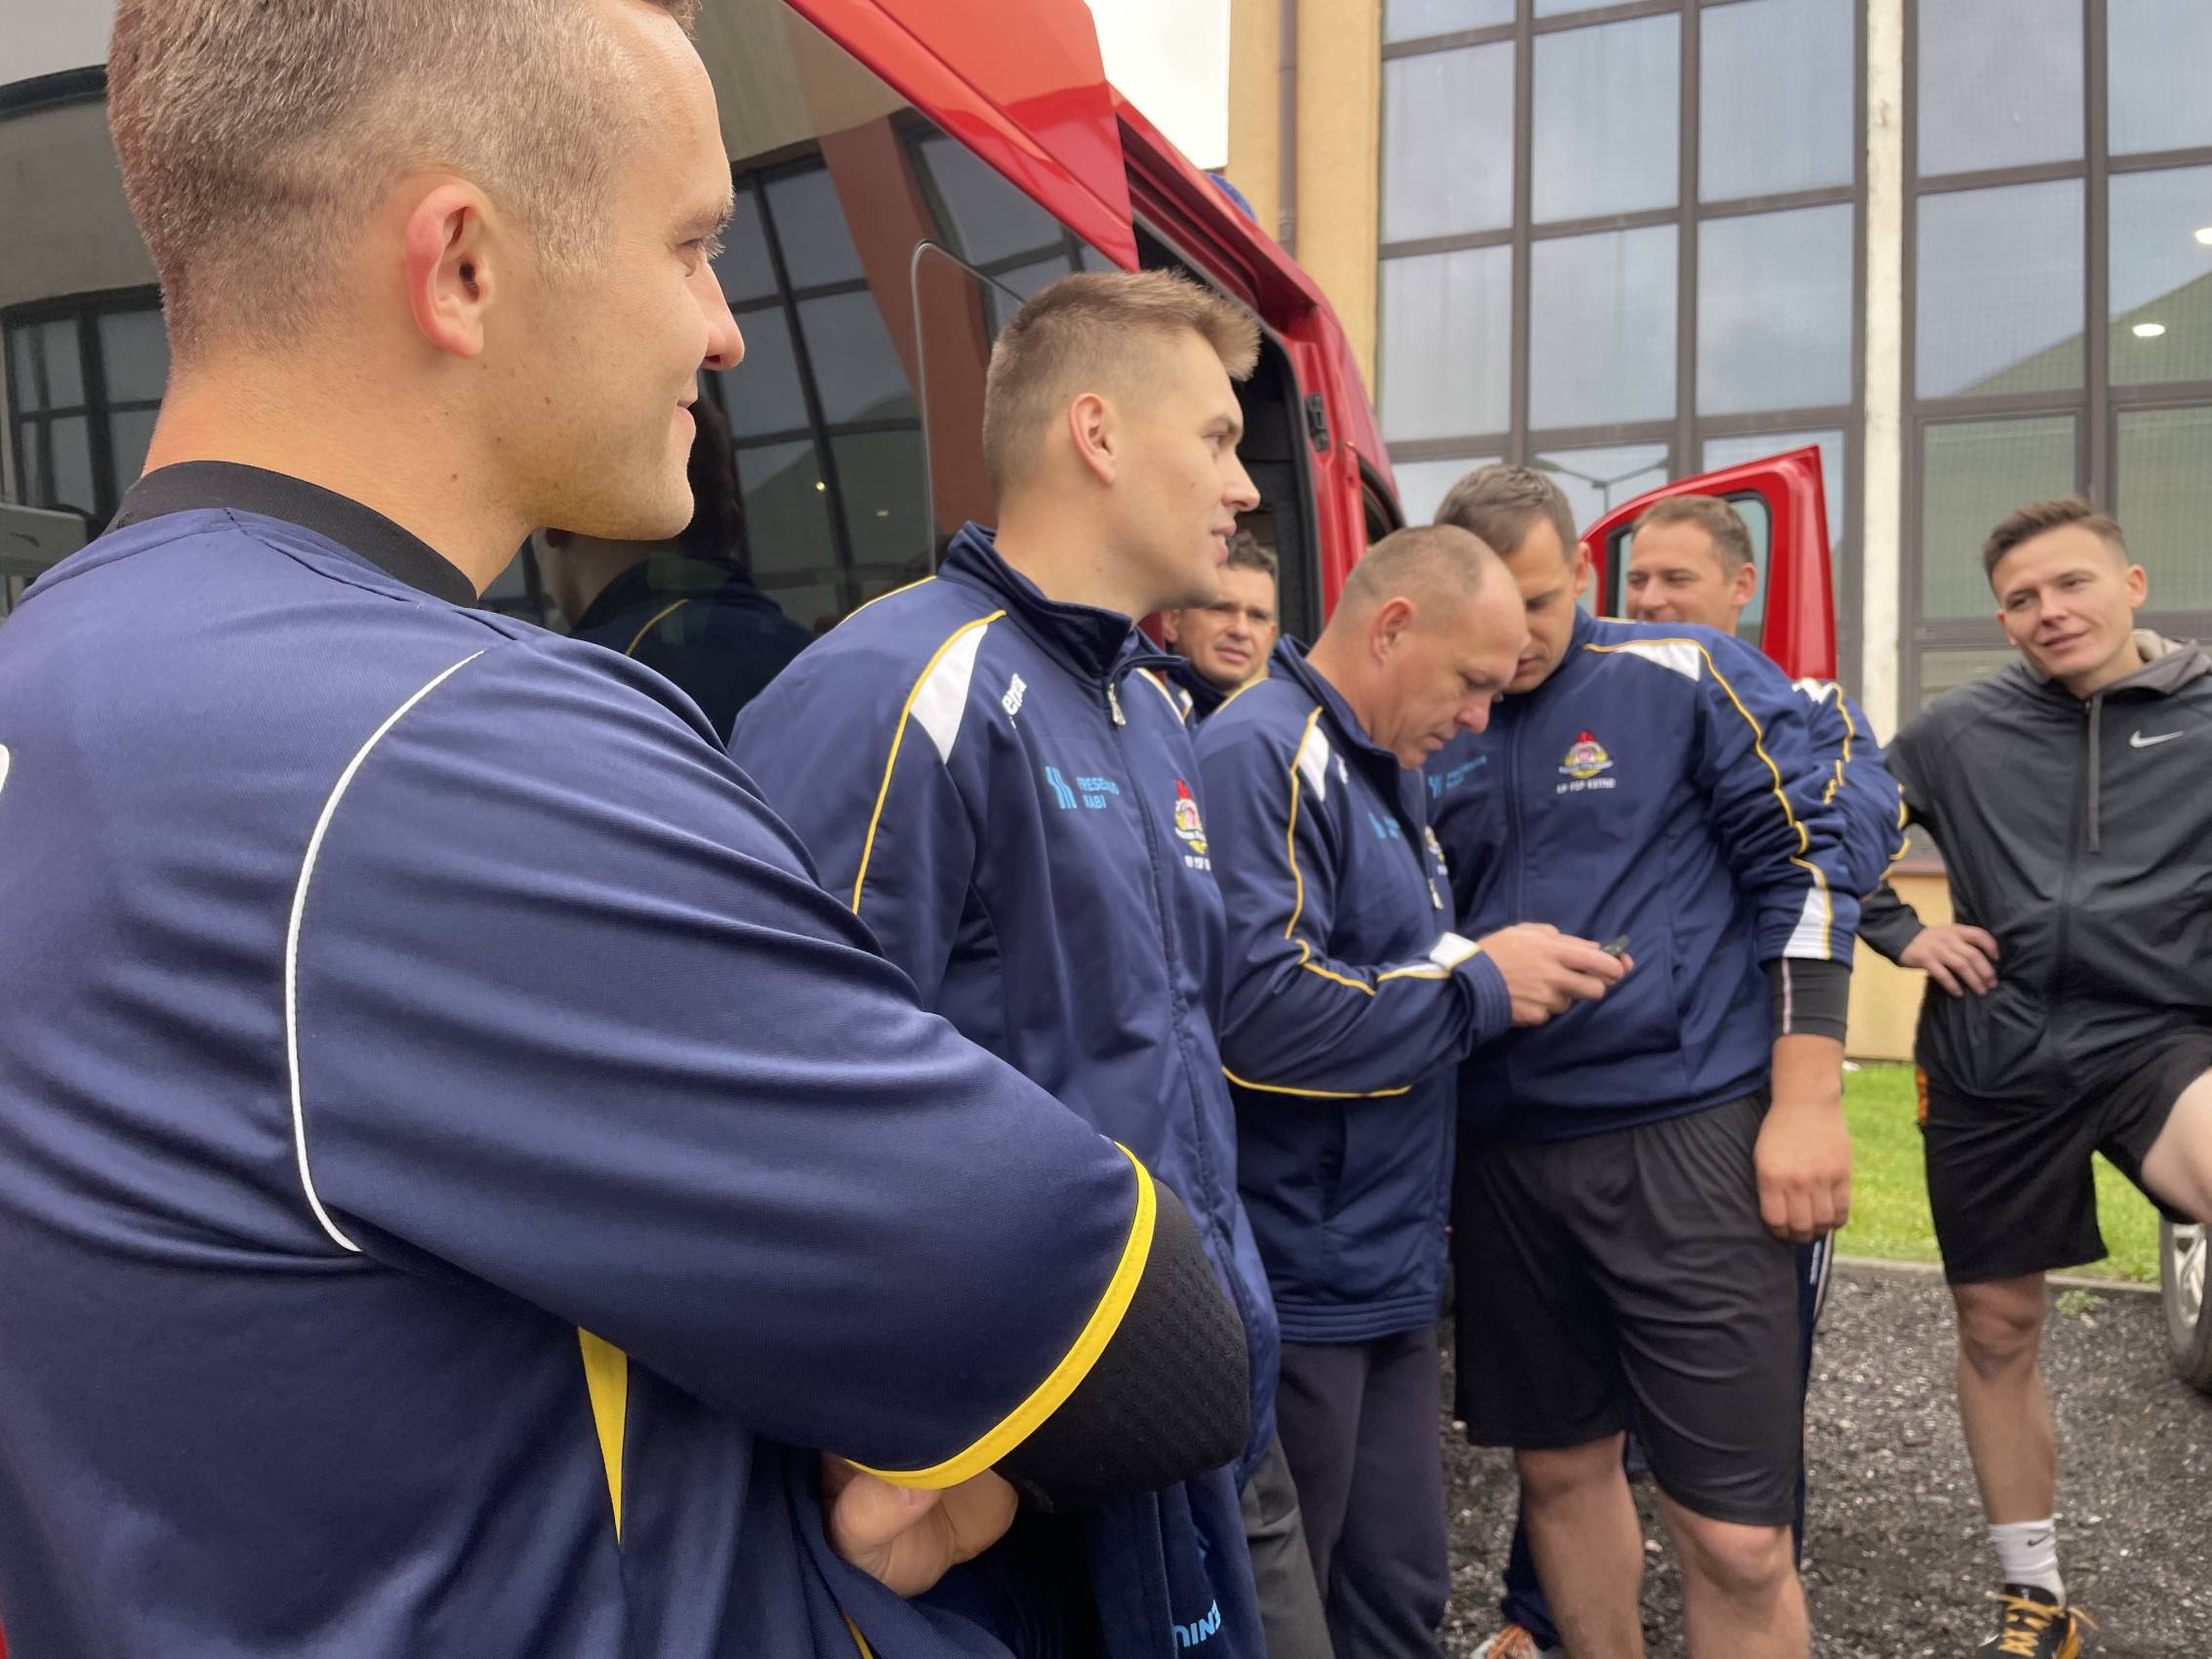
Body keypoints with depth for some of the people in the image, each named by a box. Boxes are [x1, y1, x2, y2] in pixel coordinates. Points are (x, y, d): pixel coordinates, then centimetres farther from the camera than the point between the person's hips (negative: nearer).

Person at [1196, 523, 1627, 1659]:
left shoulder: (1384, 770, 13)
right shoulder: (1260, 756, -19)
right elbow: (1260, 1013, -30)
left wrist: (1504, 969, 4)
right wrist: (1482, 987, -17)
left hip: (1385, 1272, 9)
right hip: (1294, 1292, -9)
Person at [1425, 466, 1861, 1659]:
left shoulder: (1687, 678, -3)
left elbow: (1803, 869, -5)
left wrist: (1806, 1102, -11)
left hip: (1690, 1127, -4)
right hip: (1502, 1145, 5)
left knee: (1735, 1537, -2)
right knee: (1558, 1465, 17)